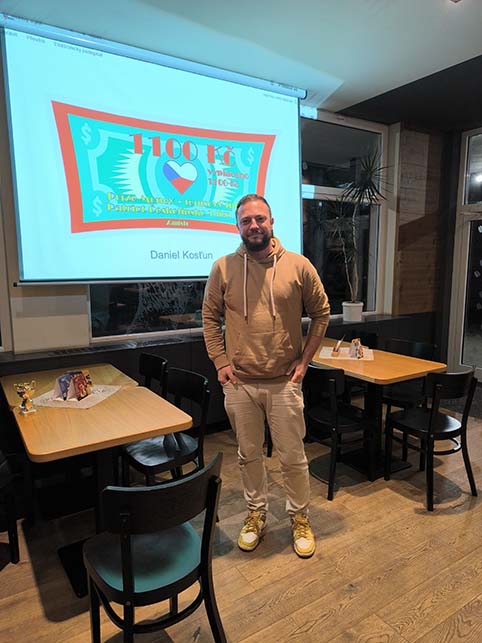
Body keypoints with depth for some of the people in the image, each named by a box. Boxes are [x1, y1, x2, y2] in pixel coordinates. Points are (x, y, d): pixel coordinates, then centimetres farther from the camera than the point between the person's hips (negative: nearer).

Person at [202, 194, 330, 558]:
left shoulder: (298, 266, -5)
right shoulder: (223, 268, -2)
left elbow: (321, 313, 4)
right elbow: (210, 317, 6)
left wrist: (304, 359, 0)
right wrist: (220, 361, -1)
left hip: (284, 382, -1)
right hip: (239, 383, 1)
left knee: (292, 456, 11)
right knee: (249, 454, 17)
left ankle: (300, 518, 34)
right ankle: (256, 514, 39)